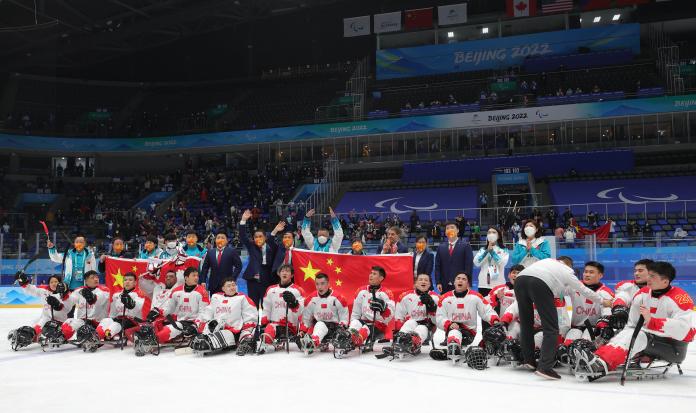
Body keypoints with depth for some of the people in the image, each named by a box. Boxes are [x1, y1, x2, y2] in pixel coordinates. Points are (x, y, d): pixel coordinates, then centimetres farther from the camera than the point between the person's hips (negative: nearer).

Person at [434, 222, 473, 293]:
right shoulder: (441, 247, 14)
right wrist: (438, 282, 1)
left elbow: (469, 266, -2)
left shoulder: (465, 246, 3)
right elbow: (437, 267, 11)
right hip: (445, 286, 3)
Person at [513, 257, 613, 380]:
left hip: (520, 278, 5)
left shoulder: (548, 261, 40)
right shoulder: (567, 270, 30)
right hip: (540, 283, -5)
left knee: (526, 323, 21)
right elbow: (584, 291, 37)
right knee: (551, 328, 2)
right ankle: (545, 367, -9)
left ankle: (528, 360, 25)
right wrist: (603, 301, 51)